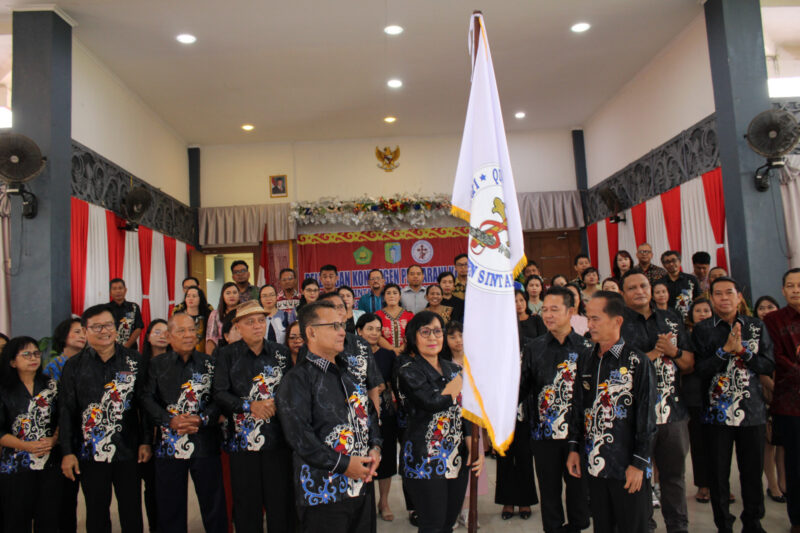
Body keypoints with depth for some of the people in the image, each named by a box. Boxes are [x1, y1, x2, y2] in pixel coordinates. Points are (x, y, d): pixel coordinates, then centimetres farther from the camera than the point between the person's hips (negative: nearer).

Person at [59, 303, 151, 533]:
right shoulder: (74, 366, 2)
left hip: (128, 451, 0)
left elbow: (145, 404, 3)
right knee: (96, 513, 12)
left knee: (132, 512, 8)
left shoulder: (134, 361, 1)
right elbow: (66, 411, 1)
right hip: (90, 452, 0)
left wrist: (146, 441, -1)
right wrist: (67, 452, -3)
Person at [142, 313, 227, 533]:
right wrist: (171, 420, -14)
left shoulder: (209, 362, 5)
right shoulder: (157, 364, 7)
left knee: (213, 502, 5)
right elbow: (147, 399, -1)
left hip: (205, 442, 0)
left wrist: (202, 419, -15)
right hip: (168, 445, 1)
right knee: (170, 505, 9)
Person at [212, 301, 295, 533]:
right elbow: (219, 394, -3)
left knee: (281, 500, 3)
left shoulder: (281, 353, 7)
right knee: (246, 503, 6)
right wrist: (250, 406, -14)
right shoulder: (227, 354, 4)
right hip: (242, 437, 0)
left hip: (278, 437, 1)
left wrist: (277, 404, -12)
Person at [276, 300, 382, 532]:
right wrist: (343, 464, -18)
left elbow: (370, 414, 22)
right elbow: (298, 435, -19)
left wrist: (375, 448, 3)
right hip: (322, 494, -7)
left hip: (361, 488, 7)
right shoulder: (298, 379, -10)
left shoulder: (348, 374, 15)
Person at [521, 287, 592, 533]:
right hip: (543, 433, 1)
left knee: (579, 487, 9)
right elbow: (521, 388, 2)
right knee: (549, 490, 11)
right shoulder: (533, 348, 4)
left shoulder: (587, 348, 0)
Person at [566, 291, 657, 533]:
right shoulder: (586, 363, 8)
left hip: (628, 468, -5)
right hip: (594, 465, 5)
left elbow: (647, 417, -10)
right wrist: (574, 447, 10)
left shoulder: (637, 362, -9)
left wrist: (639, 463, -12)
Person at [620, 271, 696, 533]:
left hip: (673, 411, 4)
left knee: (674, 474, 16)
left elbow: (689, 365, 11)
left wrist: (674, 351, -9)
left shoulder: (671, 320, 10)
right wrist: (656, 352, -12)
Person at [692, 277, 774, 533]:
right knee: (719, 473, 7)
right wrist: (725, 349, -19)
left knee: (753, 471, 10)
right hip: (717, 412, -1)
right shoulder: (702, 329, -1)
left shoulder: (756, 327, 5)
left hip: (752, 410, 2)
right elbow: (700, 369, -10)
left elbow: (769, 365, -1)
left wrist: (742, 350, -14)